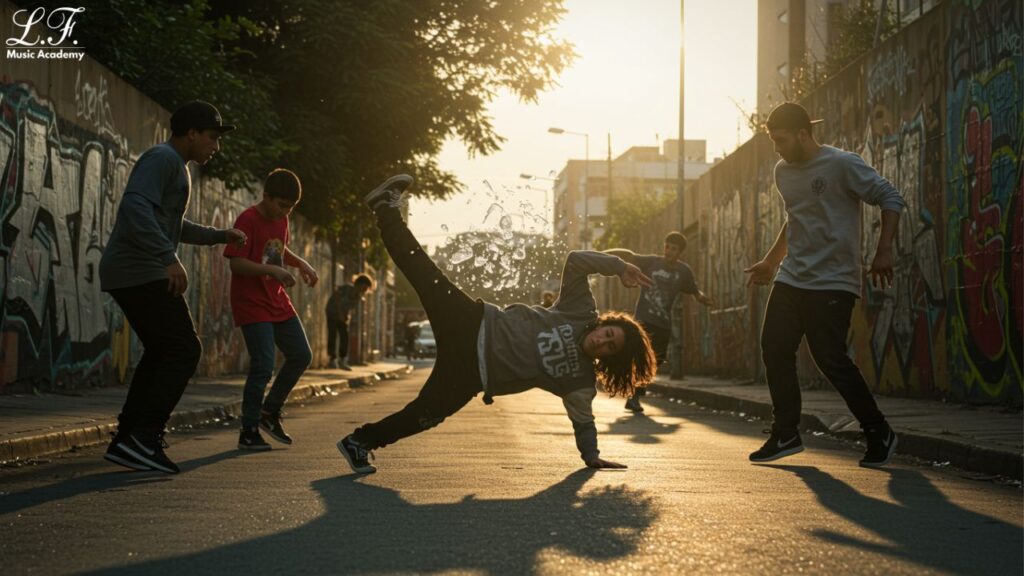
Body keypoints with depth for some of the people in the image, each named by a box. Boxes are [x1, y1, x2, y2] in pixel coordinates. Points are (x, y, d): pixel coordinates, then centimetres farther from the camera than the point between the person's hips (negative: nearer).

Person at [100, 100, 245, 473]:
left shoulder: (175, 166, 23)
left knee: (162, 353, 14)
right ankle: (141, 439, -14)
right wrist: (169, 259, -32)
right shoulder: (163, 159, -10)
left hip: (131, 274, 11)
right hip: (140, 272, -11)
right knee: (183, 351, -11)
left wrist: (221, 236, 36)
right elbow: (136, 207, -27)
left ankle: (126, 442, 15)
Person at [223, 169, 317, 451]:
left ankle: (269, 412, 23)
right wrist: (273, 270, -34)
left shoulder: (281, 219, 8)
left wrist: (301, 264, 5)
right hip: (252, 305, -9)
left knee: (301, 356, 10)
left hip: (278, 301, 9)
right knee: (263, 365, -13)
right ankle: (248, 432, -2)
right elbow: (236, 263, -23)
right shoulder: (247, 220, -17)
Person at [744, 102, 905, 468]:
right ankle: (785, 434, 11)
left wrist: (884, 252, -16)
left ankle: (878, 433, 4)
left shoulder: (842, 164, -10)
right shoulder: (783, 171, 13)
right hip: (791, 279, 7)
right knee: (774, 349, 0)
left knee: (831, 359, -12)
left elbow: (891, 199, -10)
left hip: (834, 282, -7)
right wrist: (771, 262, 28)